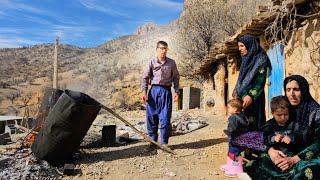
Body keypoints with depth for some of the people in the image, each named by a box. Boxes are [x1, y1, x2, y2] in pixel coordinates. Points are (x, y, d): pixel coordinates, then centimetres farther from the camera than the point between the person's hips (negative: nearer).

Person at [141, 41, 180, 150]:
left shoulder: (171, 63, 6)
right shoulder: (151, 63, 4)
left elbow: (176, 78, 11)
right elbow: (145, 78, 4)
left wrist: (176, 91, 3)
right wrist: (144, 92, -6)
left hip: (166, 91, 0)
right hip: (154, 90, 1)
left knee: (165, 118, -2)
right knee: (151, 117, 3)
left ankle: (164, 142, 11)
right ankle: (153, 141, 18)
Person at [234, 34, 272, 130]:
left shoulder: (260, 60, -6)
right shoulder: (246, 60, 17)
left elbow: (260, 81, -16)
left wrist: (251, 96, -29)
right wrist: (236, 91, 10)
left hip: (253, 100, -7)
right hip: (242, 98, 7)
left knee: (253, 126, -7)